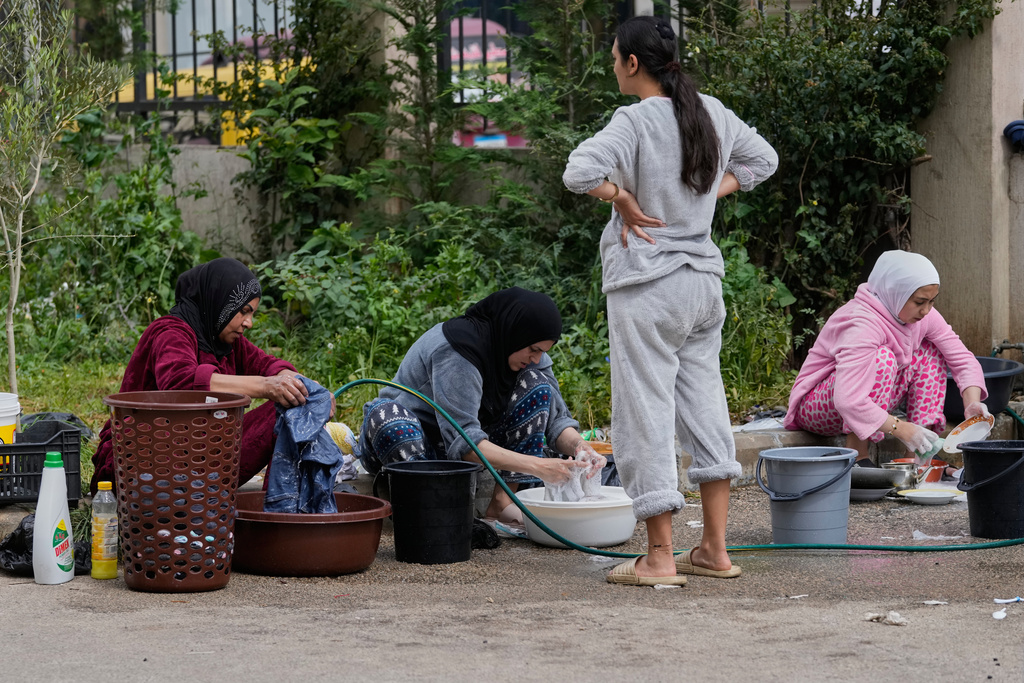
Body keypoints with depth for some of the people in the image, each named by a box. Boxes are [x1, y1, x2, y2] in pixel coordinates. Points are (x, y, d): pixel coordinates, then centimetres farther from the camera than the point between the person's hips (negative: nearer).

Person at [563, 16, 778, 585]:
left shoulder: (637, 120, -15)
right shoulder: (712, 113, 6)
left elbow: (582, 172, -30)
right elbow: (762, 159, 22)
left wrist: (625, 202, -13)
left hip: (647, 285, -7)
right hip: (704, 277, 7)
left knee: (646, 415, -1)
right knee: (705, 405, 14)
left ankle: (661, 557, 1)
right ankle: (715, 550, 16)